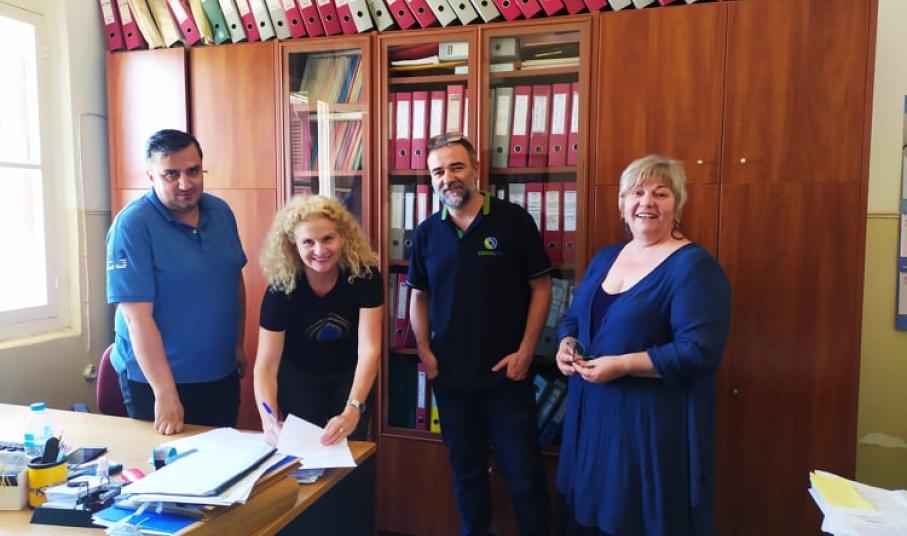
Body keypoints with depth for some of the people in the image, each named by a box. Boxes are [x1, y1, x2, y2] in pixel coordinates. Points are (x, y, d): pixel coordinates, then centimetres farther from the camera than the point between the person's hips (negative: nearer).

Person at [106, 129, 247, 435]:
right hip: (157, 378, -5)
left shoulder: (221, 212, 0)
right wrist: (165, 393, -23)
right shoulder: (132, 225, -18)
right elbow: (137, 316, -21)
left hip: (222, 374, 6)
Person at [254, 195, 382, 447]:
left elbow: (369, 349, -32)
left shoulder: (365, 275, -27)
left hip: (349, 377, 1)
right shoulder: (281, 287, -27)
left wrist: (353, 410, -45)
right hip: (299, 379, 0)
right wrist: (269, 420, -44)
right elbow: (266, 364, -28)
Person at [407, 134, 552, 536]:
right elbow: (419, 296, 11)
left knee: (523, 475, 7)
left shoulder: (513, 220, -9)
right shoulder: (427, 232, 2)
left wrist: (525, 351, -11)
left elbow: (541, 287, -6)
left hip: (506, 373, -3)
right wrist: (425, 351, 0)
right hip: (450, 375, 4)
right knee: (465, 472, 19)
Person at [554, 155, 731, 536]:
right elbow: (572, 318, 18)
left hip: (654, 424, -7)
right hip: (591, 414, 7)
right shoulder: (604, 258, 10)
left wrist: (621, 366, -23)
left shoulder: (695, 267, -13)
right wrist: (567, 346, -4)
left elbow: (700, 351, -21)